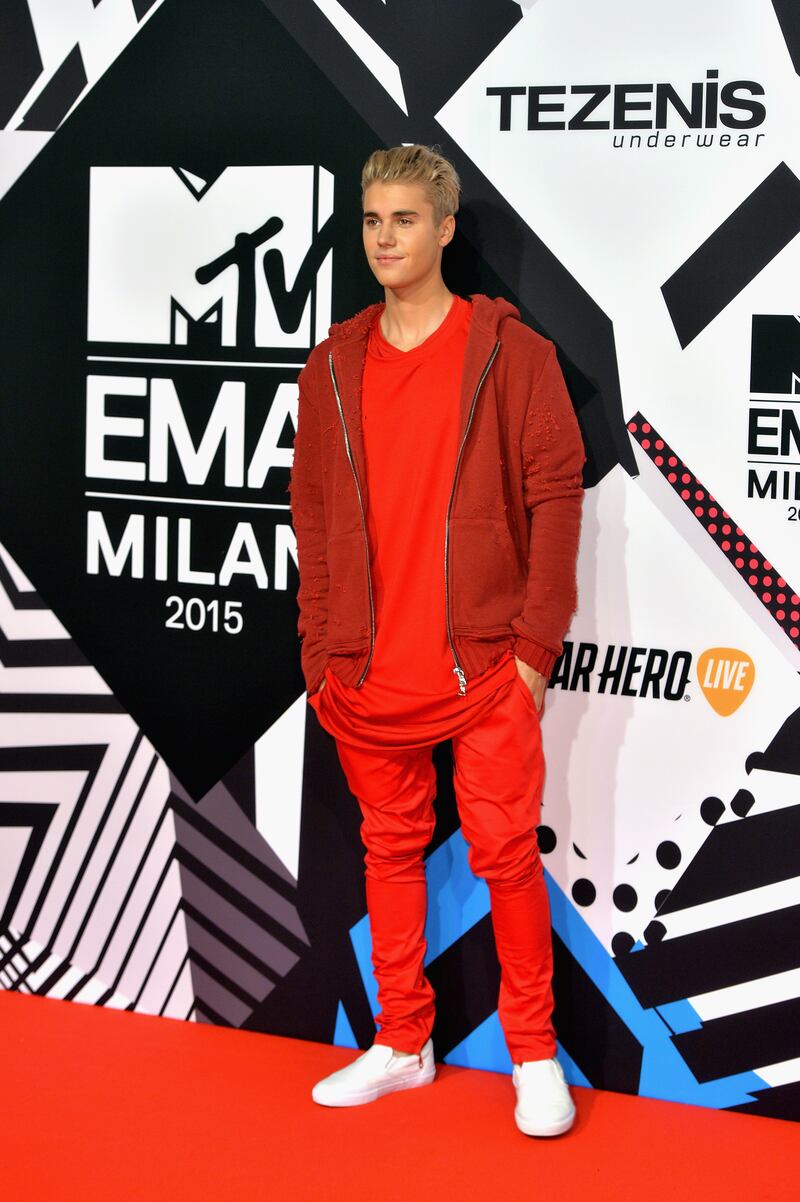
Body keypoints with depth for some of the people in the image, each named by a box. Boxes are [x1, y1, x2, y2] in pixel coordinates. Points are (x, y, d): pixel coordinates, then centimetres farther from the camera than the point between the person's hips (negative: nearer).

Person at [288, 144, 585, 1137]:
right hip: (369, 673, 4)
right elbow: (312, 518, 11)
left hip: (486, 664, -4)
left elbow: (556, 495, -4)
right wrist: (319, 655, 5)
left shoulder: (511, 352, -2)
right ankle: (401, 1045, 25)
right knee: (390, 848, 12)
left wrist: (535, 644, -9)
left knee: (506, 852, 0)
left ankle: (534, 1054, 15)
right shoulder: (332, 366, 9)